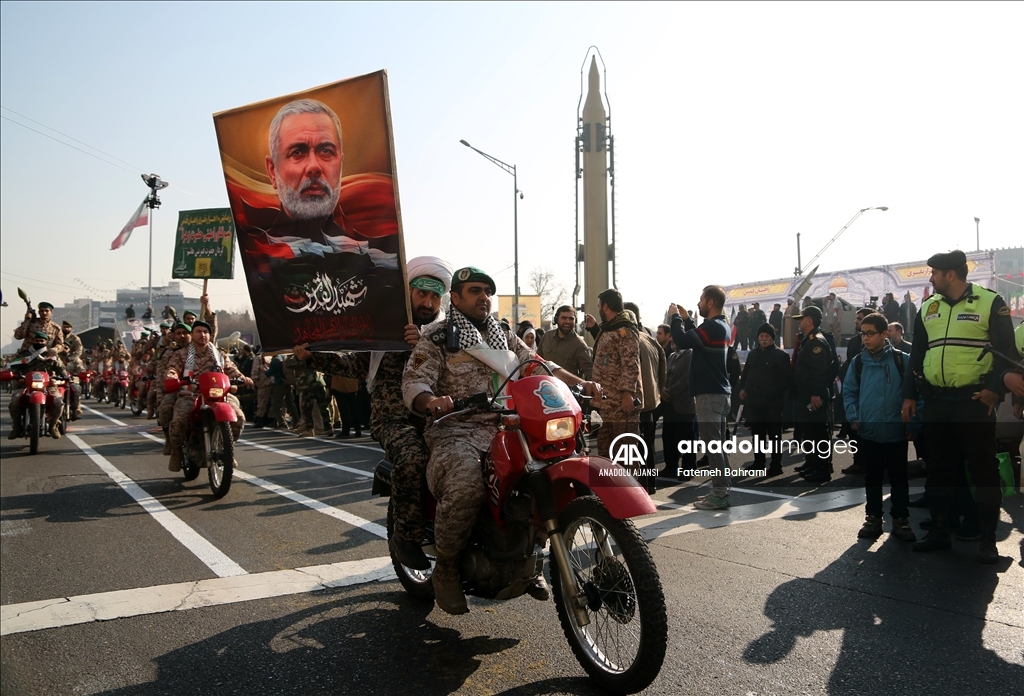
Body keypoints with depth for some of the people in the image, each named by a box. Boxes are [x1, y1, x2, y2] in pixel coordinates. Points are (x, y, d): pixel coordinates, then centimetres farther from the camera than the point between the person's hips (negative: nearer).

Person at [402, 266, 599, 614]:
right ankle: (445, 569, -8)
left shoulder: (505, 337, 20)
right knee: (465, 487, -35)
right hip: (457, 430, -5)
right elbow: (413, 382, -8)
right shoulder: (436, 338, 3)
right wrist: (431, 401, -32)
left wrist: (579, 383, -1)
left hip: (504, 428, 6)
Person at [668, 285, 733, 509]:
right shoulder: (721, 326, 15)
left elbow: (682, 341, -21)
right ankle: (721, 490, 18)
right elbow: (696, 338, 23)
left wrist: (675, 317, -7)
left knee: (712, 444, -7)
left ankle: (719, 494, -4)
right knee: (717, 444, 13)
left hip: (709, 393, -10)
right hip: (719, 392, 10)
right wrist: (686, 319, 18)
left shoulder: (712, 326, -17)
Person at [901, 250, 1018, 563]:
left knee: (983, 469, 2)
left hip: (975, 401, -5)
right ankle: (939, 532, 21)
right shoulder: (928, 308, 12)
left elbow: (1007, 351, -5)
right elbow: (916, 355, 15)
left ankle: (987, 539, 13)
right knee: (938, 469, 10)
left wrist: (996, 388, -16)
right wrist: (909, 395, 11)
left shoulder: (990, 303, -3)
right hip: (935, 402, 5)